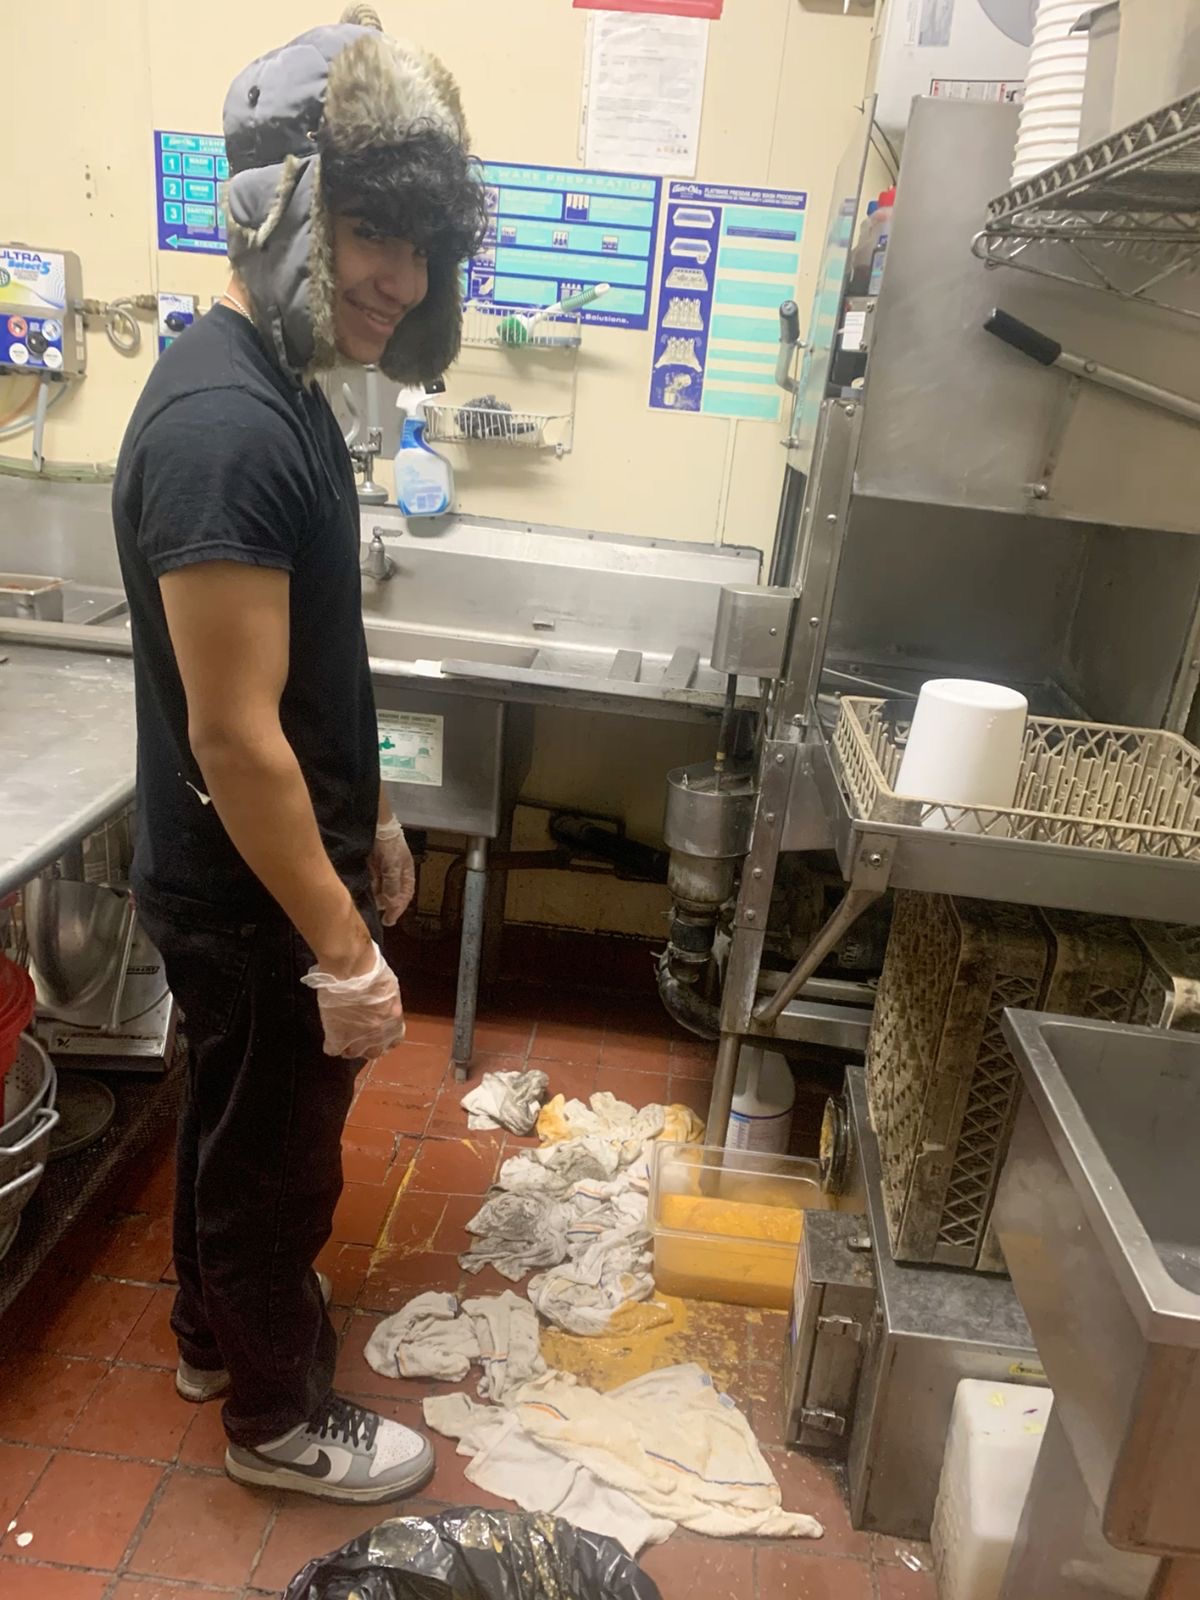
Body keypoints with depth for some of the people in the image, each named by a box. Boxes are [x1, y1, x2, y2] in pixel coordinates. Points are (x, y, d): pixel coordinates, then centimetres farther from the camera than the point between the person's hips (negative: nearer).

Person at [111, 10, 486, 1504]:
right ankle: (280, 1417, 38)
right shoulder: (225, 427, -27)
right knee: (277, 1157, 12)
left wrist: (370, 820, 17)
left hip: (268, 870, 9)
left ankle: (217, 1328, 51)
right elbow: (233, 738, -27)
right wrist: (342, 950, -21)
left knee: (233, 1123, 26)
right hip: (249, 897, -9)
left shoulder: (275, 387, 5)